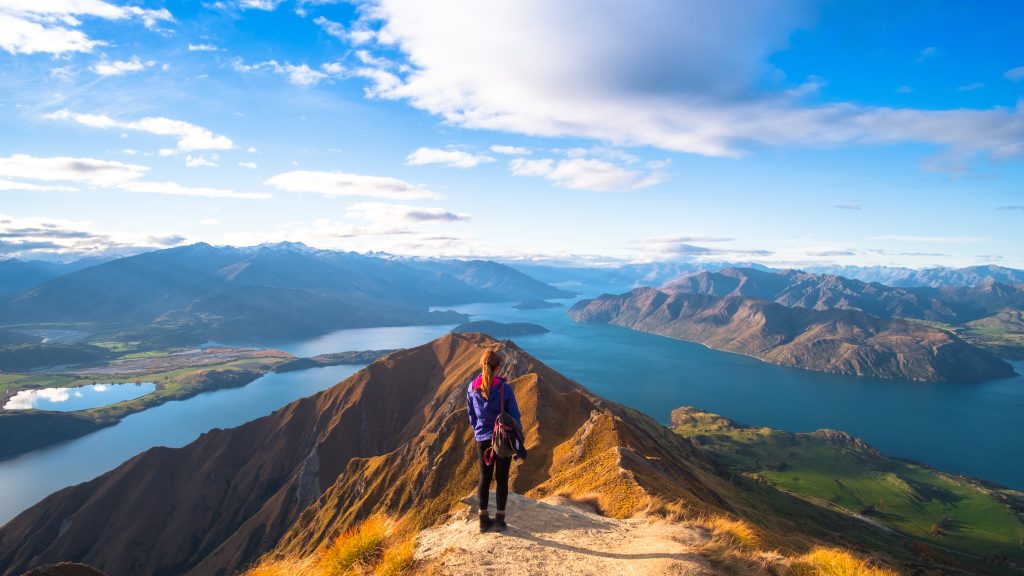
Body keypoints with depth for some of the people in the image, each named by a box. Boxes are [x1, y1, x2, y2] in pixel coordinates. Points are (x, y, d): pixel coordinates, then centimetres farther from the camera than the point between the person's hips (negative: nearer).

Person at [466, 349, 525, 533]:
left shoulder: (472, 388, -5)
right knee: (502, 479, 10)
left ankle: (484, 519, 21)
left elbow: (471, 417, 6)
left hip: (482, 440, 3)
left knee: (484, 478, 14)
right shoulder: (504, 388, -16)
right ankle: (499, 519, 18)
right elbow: (515, 417, -10)